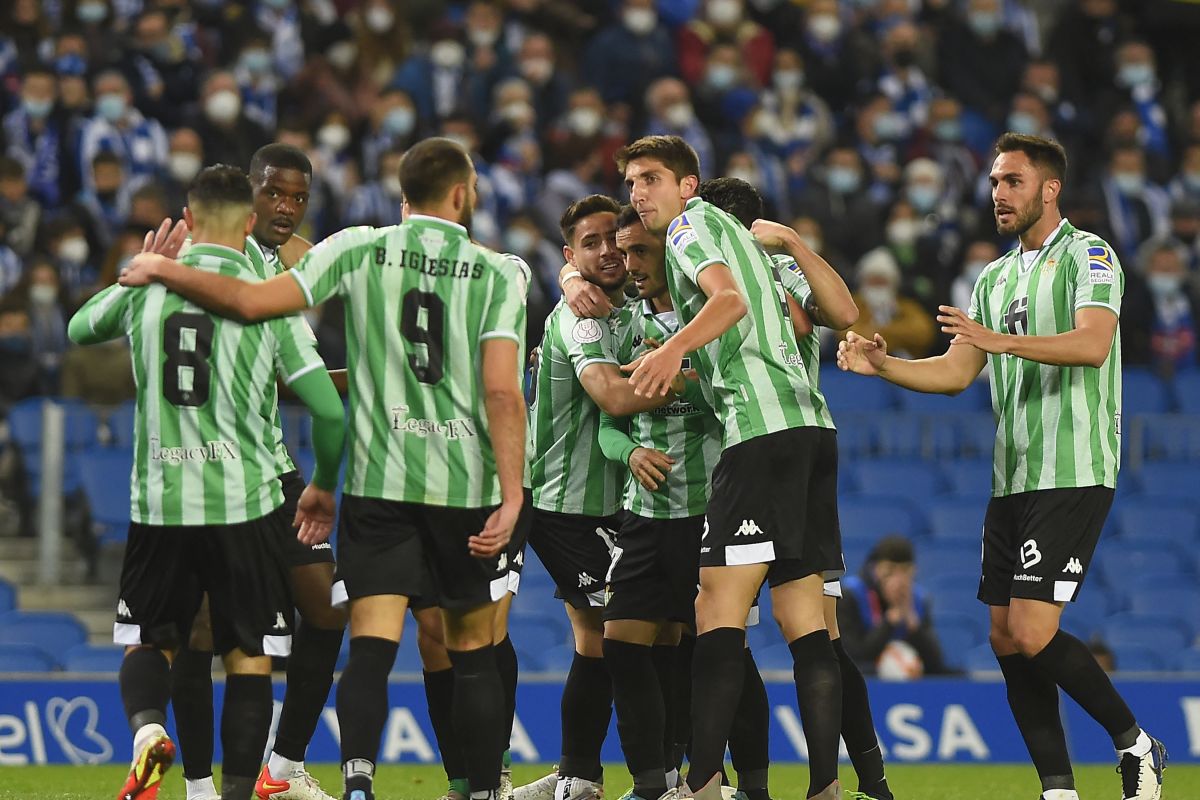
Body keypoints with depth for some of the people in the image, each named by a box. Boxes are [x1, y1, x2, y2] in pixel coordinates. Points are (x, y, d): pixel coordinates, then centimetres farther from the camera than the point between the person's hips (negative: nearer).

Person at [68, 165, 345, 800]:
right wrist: (323, 484, 12)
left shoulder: (147, 285, 1)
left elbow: (79, 329, 23)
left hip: (159, 502, 1)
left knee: (147, 641, 15)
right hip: (245, 503, -1)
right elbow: (329, 410, -6)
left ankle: (147, 729, -14)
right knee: (249, 658, 7)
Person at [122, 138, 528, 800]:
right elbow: (503, 393, -10)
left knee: (371, 650, -6)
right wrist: (511, 497, -12)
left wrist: (163, 271, 9)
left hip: (379, 480, 0)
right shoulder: (496, 273, -1)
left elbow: (254, 301, -5)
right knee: (473, 655, 13)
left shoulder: (358, 249, 1)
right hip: (467, 487, 0)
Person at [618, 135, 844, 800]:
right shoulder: (738, 233, 28)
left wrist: (675, 348, -34)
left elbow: (730, 299, -16)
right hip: (809, 423, 9)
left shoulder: (691, 224, 3)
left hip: (761, 425, -9)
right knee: (803, 621, 5)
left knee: (719, 612, -14)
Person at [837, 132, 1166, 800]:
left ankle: (1136, 747, 0)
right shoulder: (995, 278, 19)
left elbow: (1092, 344, -20)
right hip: (1012, 480, 8)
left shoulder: (1088, 255, -4)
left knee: (1033, 633, -16)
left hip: (1074, 474, -8)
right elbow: (956, 372, 16)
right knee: (1007, 639, 2)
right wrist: (882, 365, 0)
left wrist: (1001, 340, -30)